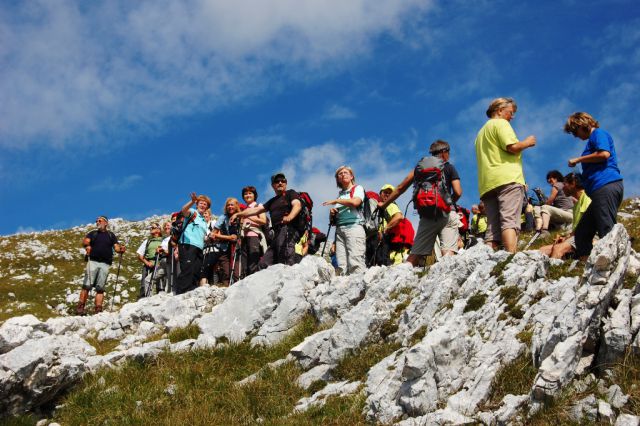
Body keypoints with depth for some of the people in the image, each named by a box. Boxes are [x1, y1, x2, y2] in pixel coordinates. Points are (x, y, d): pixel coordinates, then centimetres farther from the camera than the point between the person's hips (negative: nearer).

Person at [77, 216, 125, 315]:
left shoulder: (111, 235, 19)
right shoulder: (93, 233, 18)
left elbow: (116, 247, 10)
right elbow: (85, 241, 1)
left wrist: (121, 249, -14)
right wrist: (87, 245, -23)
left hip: (105, 264, 1)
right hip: (93, 261, -1)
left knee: (100, 288, -3)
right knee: (87, 285, -11)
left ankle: (98, 309, -5)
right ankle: (80, 307, -11)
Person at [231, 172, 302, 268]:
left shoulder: (290, 193, 9)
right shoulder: (272, 201, 31)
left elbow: (297, 205, -11)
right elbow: (256, 210, 29)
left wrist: (289, 217, -32)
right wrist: (238, 214, 21)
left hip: (289, 228, -8)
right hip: (278, 232, 8)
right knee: (264, 263, 2)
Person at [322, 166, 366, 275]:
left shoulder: (358, 188, 10)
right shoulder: (340, 193, 25)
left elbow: (355, 202, -12)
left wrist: (336, 201, -3)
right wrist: (332, 213, 5)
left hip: (354, 226, -5)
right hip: (339, 229, 6)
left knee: (355, 262, -20)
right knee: (341, 265, -8)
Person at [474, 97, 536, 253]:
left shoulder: (481, 132, 31)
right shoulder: (501, 123, 4)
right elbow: (512, 147, -10)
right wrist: (527, 142, 8)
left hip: (487, 184, 8)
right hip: (508, 178, -8)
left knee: (493, 229, -2)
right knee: (510, 222, -19)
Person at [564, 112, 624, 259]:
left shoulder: (598, 133, 1)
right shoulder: (593, 139, 29)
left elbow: (604, 154, -17)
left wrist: (577, 160, -6)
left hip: (606, 186, -11)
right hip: (602, 190, 11)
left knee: (607, 233, -15)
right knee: (582, 233, 10)